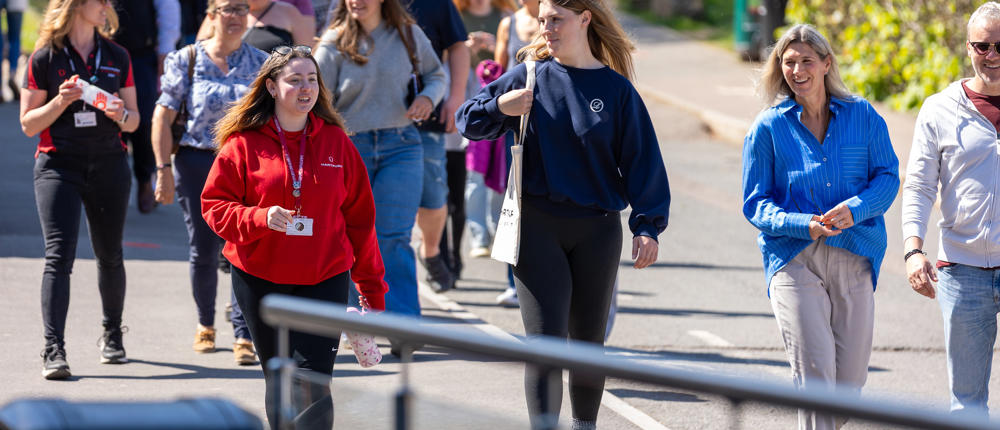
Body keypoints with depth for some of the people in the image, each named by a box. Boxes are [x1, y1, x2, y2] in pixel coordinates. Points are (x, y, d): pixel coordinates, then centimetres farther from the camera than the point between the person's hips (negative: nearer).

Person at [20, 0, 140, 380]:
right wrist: (61, 101, -17)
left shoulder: (117, 57, 9)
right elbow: (28, 124, 0)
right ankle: (53, 349, -19)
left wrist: (121, 114, -9)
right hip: (58, 164, -3)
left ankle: (112, 335, 32)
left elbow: (134, 121, 14)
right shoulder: (45, 58, -1)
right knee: (59, 255, -14)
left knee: (110, 255, 11)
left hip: (109, 164, 4)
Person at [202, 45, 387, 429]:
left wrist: (371, 287, 10)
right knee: (279, 381, 10)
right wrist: (260, 218, -19)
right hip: (260, 278, 0)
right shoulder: (244, 144, -1)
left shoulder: (336, 142, 5)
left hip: (324, 278, 0)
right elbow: (215, 206, 0)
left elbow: (360, 217, 9)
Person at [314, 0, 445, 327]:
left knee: (392, 237, -10)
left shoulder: (408, 34, 4)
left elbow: (436, 75, 19)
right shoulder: (335, 43, 0)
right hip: (350, 145, 0)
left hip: (400, 145, 0)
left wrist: (428, 97, -4)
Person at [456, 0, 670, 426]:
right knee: (546, 339, -11)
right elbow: (467, 120, 7)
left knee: (588, 340, 13)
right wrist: (500, 108, -14)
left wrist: (648, 226, -7)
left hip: (597, 231, 1)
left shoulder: (616, 88, 0)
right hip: (536, 226, -1)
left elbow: (642, 159, 1)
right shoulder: (529, 76, 2)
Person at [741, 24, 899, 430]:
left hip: (853, 257, 2)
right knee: (814, 372, -14)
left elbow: (887, 176, 8)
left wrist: (855, 209, -13)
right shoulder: (768, 128, 2)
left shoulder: (863, 116, 6)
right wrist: (802, 225, -16)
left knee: (850, 380, 5)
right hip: (793, 258, -2)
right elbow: (755, 203, 3)